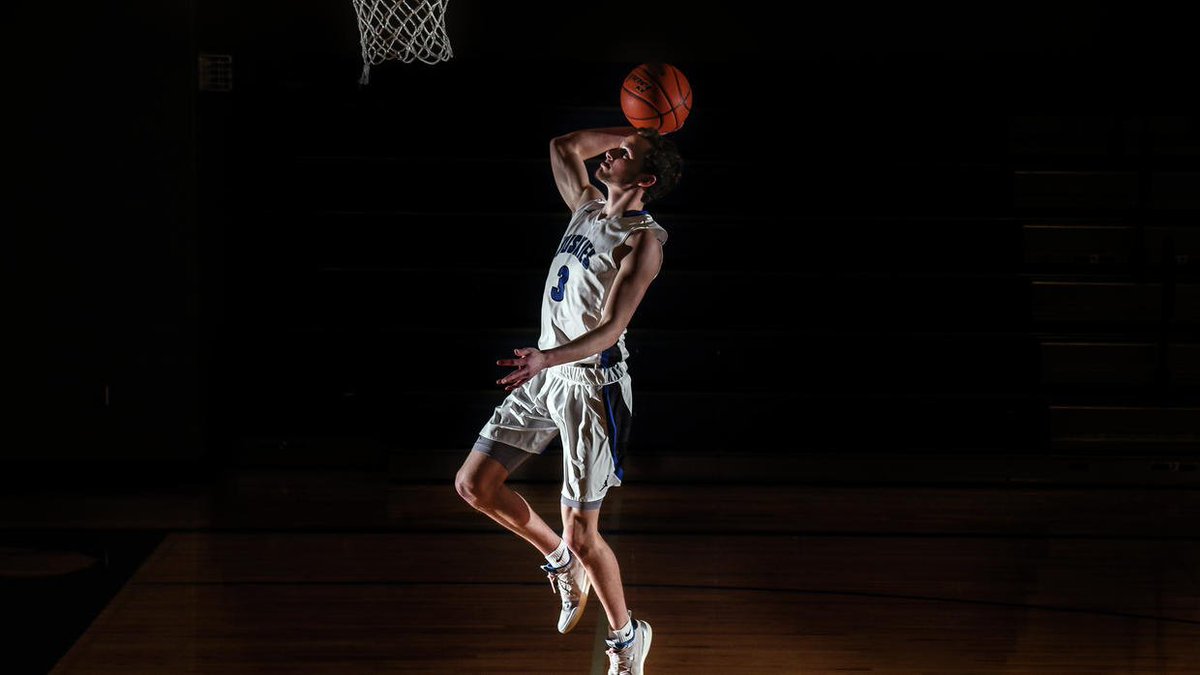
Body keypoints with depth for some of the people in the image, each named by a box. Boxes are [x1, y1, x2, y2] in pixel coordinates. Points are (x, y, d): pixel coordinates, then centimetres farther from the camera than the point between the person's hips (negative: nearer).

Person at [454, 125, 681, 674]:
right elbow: (563, 146, 27)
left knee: (581, 534, -7)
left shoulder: (644, 239, -14)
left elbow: (610, 330, -22)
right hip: (547, 370, 8)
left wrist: (546, 359, -37)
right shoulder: (588, 207, 10)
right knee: (474, 485, 8)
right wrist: (636, 132, 18)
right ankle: (561, 562, 29)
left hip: (592, 382, -8)